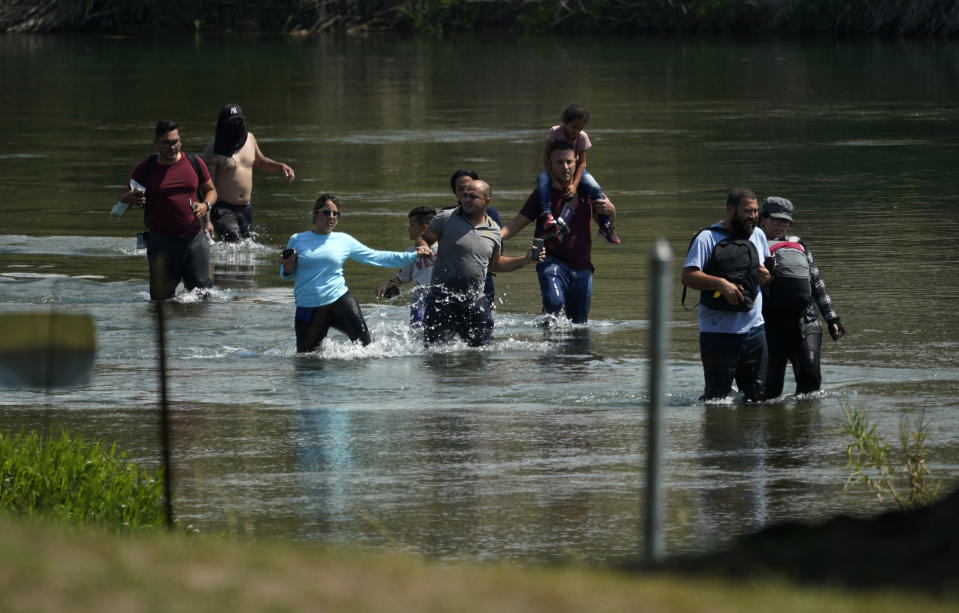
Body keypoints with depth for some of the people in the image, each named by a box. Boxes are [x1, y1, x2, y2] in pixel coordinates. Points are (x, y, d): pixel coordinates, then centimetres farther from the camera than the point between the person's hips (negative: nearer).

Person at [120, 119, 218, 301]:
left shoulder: (193, 162, 5)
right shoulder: (144, 169, -1)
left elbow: (210, 190, 17)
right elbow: (124, 199, 7)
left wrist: (205, 206, -6)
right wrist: (130, 199, -18)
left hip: (194, 238, 2)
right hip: (162, 241, -2)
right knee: (161, 297, -3)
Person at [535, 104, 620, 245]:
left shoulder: (582, 137, -14)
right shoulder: (555, 132, -18)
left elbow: (582, 162, -13)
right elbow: (546, 156, -19)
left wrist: (574, 184, -28)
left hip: (574, 170, 1)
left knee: (595, 189, -20)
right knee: (542, 179, -35)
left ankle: (605, 225, -5)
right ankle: (547, 215, -47)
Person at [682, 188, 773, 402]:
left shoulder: (758, 236, 13)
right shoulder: (708, 238, -7)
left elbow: (768, 268, 24)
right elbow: (688, 277, -14)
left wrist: (766, 276, 0)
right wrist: (721, 283, -27)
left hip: (753, 329, 6)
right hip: (718, 333, -6)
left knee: (758, 395, 8)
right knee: (717, 396, -5)